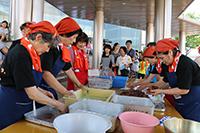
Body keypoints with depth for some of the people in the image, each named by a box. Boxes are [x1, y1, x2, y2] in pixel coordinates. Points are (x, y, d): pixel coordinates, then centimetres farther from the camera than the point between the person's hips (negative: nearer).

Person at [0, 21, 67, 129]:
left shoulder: (30, 53, 2)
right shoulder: (21, 54, -24)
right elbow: (32, 94, -25)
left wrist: (41, 92, 2)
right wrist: (57, 104, -16)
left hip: (22, 106, 8)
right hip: (10, 109, -8)